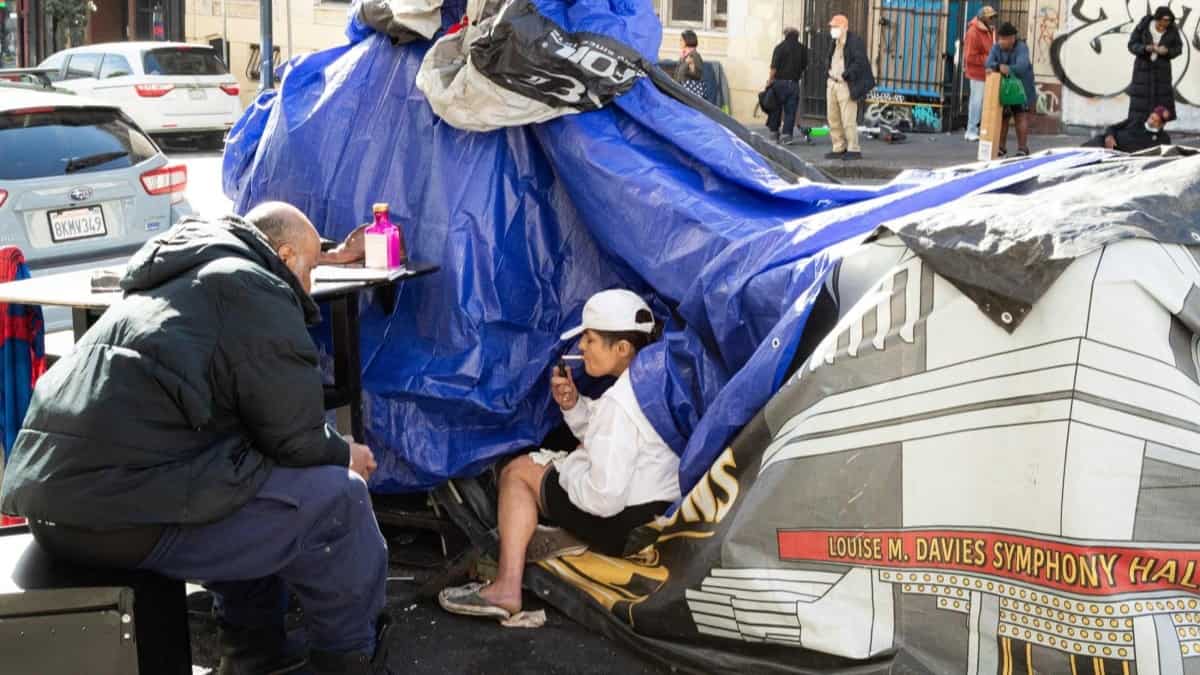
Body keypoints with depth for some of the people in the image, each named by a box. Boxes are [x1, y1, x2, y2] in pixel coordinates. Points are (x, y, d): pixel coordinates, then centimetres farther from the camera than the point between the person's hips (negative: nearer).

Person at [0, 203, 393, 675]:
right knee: (338, 498, 0)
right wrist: (344, 453, 16)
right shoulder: (256, 290, -2)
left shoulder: (175, 281, 27)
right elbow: (295, 438, -4)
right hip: (130, 516, -10)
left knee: (257, 478, 29)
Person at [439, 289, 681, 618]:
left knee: (519, 471, 7)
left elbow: (605, 498, -26)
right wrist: (573, 406, 1)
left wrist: (565, 468, -7)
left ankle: (507, 587, 0)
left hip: (625, 528, -9)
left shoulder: (620, 403, -24)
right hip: (667, 512, 9)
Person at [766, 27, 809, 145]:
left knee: (776, 109, 8)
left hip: (780, 82, -2)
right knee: (790, 110, 4)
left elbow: (774, 67, -11)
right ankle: (786, 134, -1)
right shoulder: (802, 49, 6)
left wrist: (770, 80, -5)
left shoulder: (780, 47, -6)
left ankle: (774, 132, 12)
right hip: (794, 83, 2)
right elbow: (805, 67, 10)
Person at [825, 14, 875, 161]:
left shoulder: (855, 42, -10)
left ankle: (854, 150, -3)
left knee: (848, 120, -10)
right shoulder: (835, 43, 15)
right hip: (832, 84, 8)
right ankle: (839, 149, 13)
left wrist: (845, 76, -19)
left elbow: (860, 62, -20)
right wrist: (830, 71, 13)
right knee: (833, 119, 7)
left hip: (846, 86, -8)